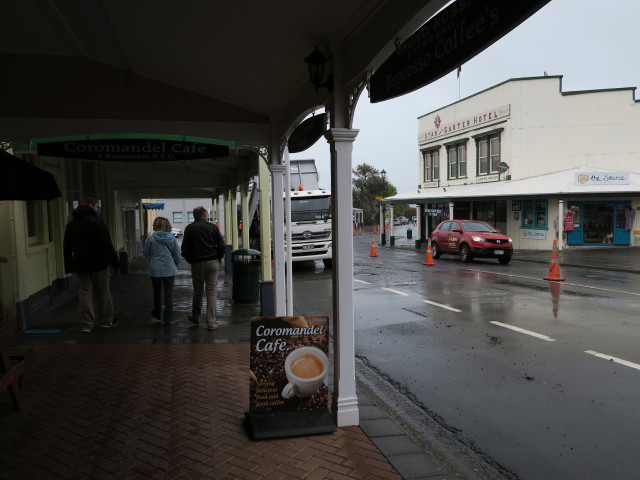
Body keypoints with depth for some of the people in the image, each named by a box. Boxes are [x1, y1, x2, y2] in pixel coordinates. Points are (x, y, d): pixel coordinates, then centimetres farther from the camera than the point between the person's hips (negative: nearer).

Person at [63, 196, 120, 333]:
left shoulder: (71, 223, 11)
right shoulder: (96, 220, -11)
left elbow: (66, 246, 14)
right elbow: (107, 243, -15)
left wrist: (69, 266, 17)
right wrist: (114, 261, -9)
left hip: (80, 265, 5)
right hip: (98, 264, -5)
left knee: (84, 293, 6)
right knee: (103, 292, 8)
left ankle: (86, 325, 4)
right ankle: (106, 321, 18)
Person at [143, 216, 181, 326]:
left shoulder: (151, 238, -10)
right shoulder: (172, 239, -3)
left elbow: (145, 253, 1)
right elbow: (177, 256, 2)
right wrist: (176, 267, 16)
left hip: (155, 271, 0)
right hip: (170, 270, 1)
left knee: (157, 292, 19)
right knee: (169, 294, 4)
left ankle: (157, 313, 38)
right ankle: (168, 319, 4)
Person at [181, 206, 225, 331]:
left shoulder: (189, 228, 1)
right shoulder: (212, 227, 2)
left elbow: (185, 248, -2)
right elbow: (221, 245, 0)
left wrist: (190, 260, 13)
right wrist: (218, 258, 12)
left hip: (197, 264, 0)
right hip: (213, 263, 0)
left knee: (198, 290, 15)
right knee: (211, 292, 1)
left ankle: (195, 317, 31)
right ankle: (211, 322, -1)